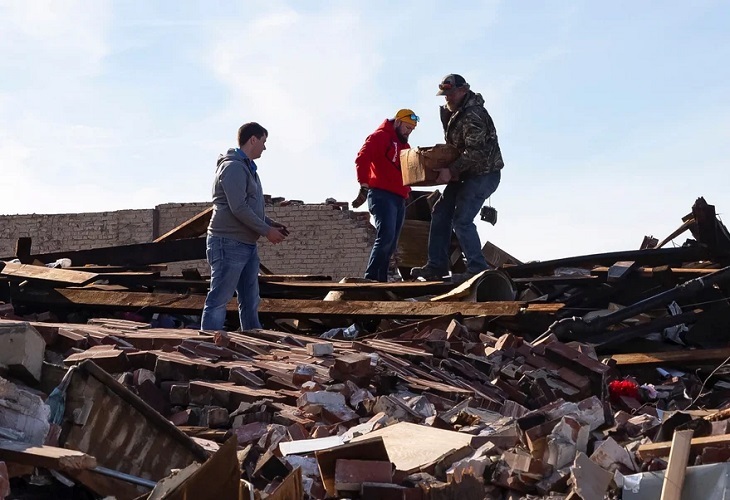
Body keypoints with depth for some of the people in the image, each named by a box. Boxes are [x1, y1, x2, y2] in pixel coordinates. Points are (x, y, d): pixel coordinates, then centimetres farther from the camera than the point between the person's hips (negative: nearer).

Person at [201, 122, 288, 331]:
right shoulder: (233, 167, -14)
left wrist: (271, 223, 10)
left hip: (247, 245, 10)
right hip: (229, 244, -10)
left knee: (250, 302, 14)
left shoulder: (247, 168, 18)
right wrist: (266, 230, -16)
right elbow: (238, 208, -21)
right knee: (218, 300, -7)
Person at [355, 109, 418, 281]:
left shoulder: (404, 145, 26)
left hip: (399, 199, 9)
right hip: (382, 195, -9)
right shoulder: (380, 136, 0)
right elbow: (362, 159, -13)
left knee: (391, 244, 5)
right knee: (385, 236, -22)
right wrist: (364, 184, -21)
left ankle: (380, 279, 7)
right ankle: (371, 277, -22)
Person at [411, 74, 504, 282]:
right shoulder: (451, 110, 9)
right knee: (441, 212, 6)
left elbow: (475, 152, -29)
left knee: (462, 220, -15)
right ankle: (436, 266, 10)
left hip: (483, 173, -10)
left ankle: (478, 269, -8)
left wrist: (452, 171, -29)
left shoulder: (473, 115, -23)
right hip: (465, 172, 10)